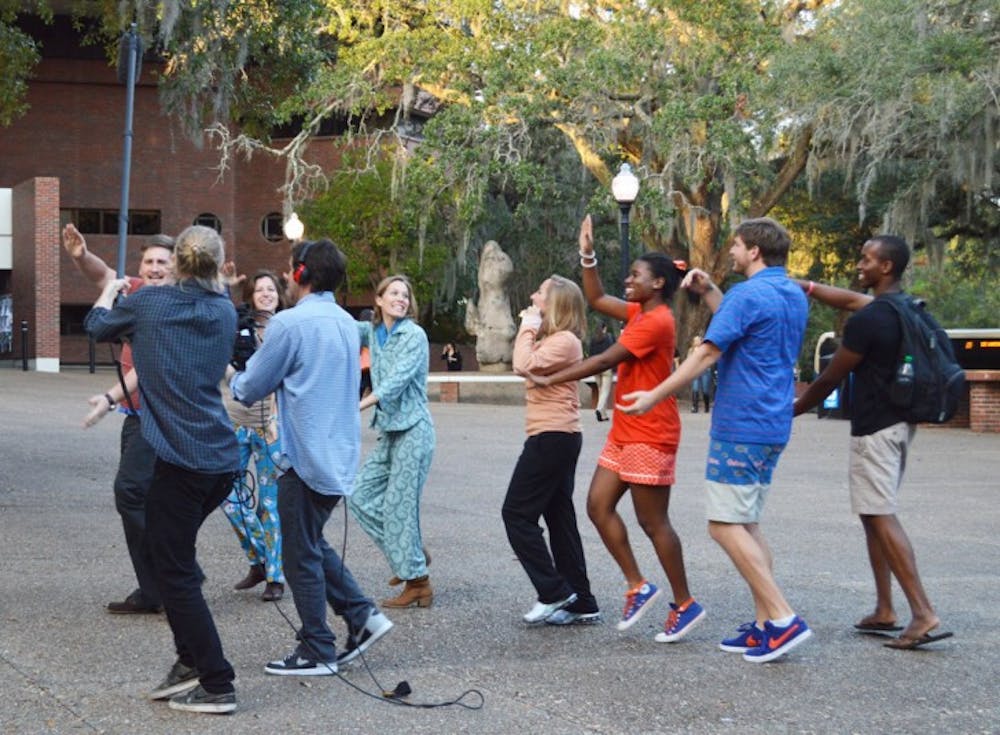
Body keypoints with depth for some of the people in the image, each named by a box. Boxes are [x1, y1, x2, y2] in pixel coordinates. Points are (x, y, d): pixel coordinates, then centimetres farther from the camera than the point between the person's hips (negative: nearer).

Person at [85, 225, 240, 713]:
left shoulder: (148, 302, -3)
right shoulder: (225, 312, 9)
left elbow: (97, 325, 16)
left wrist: (110, 290, 37)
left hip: (181, 460, -6)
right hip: (223, 458, 6)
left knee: (175, 571, 1)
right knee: (173, 555, 20)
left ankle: (217, 685, 2)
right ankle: (191, 661, 21)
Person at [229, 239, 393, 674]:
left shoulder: (290, 323, -15)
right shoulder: (347, 323, 11)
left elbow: (250, 390, -7)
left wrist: (233, 376, 16)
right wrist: (252, 371, 18)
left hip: (306, 457, -8)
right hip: (341, 456, 8)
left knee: (301, 556, 3)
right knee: (313, 544, 21)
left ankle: (317, 653, 9)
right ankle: (362, 615, 14)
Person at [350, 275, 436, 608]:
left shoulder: (414, 335, -9)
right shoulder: (373, 332, 12)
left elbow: (398, 378, -20)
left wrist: (360, 405, -31)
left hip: (413, 430, -8)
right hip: (389, 431, 8)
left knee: (399, 504, -7)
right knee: (360, 495, 6)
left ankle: (417, 582, 2)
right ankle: (411, 554, 19)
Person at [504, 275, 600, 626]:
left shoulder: (565, 341, -14)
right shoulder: (551, 339, 17)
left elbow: (524, 364, -24)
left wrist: (528, 326, -15)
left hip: (552, 438, -11)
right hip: (558, 438, 11)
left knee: (517, 514, -6)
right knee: (560, 518, 11)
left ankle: (554, 593, -3)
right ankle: (581, 604, 13)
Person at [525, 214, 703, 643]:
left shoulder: (656, 321, -18)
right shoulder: (638, 313, 11)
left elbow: (606, 360, -20)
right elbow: (596, 300, 22)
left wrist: (551, 380, -15)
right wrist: (587, 255, 11)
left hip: (650, 436, -10)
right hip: (624, 433, 10)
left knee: (653, 523, -4)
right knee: (598, 506, 6)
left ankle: (685, 606, 7)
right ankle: (637, 587, 13)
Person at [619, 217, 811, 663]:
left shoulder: (749, 295, -14)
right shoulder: (794, 296, 14)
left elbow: (706, 355, -17)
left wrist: (655, 396, -12)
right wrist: (708, 291, 17)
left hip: (741, 427, -9)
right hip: (773, 426, 9)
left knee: (726, 525, -7)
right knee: (746, 524, 14)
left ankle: (783, 618, -12)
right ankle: (764, 624, 11)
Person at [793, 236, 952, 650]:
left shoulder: (868, 321, -18)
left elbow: (831, 378, -9)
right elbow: (853, 300, 26)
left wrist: (793, 411, 6)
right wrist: (805, 286, 21)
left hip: (874, 428, -10)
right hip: (898, 422, 10)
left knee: (882, 518, -10)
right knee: (875, 515, 15)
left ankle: (924, 614, -16)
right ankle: (884, 611, 17)